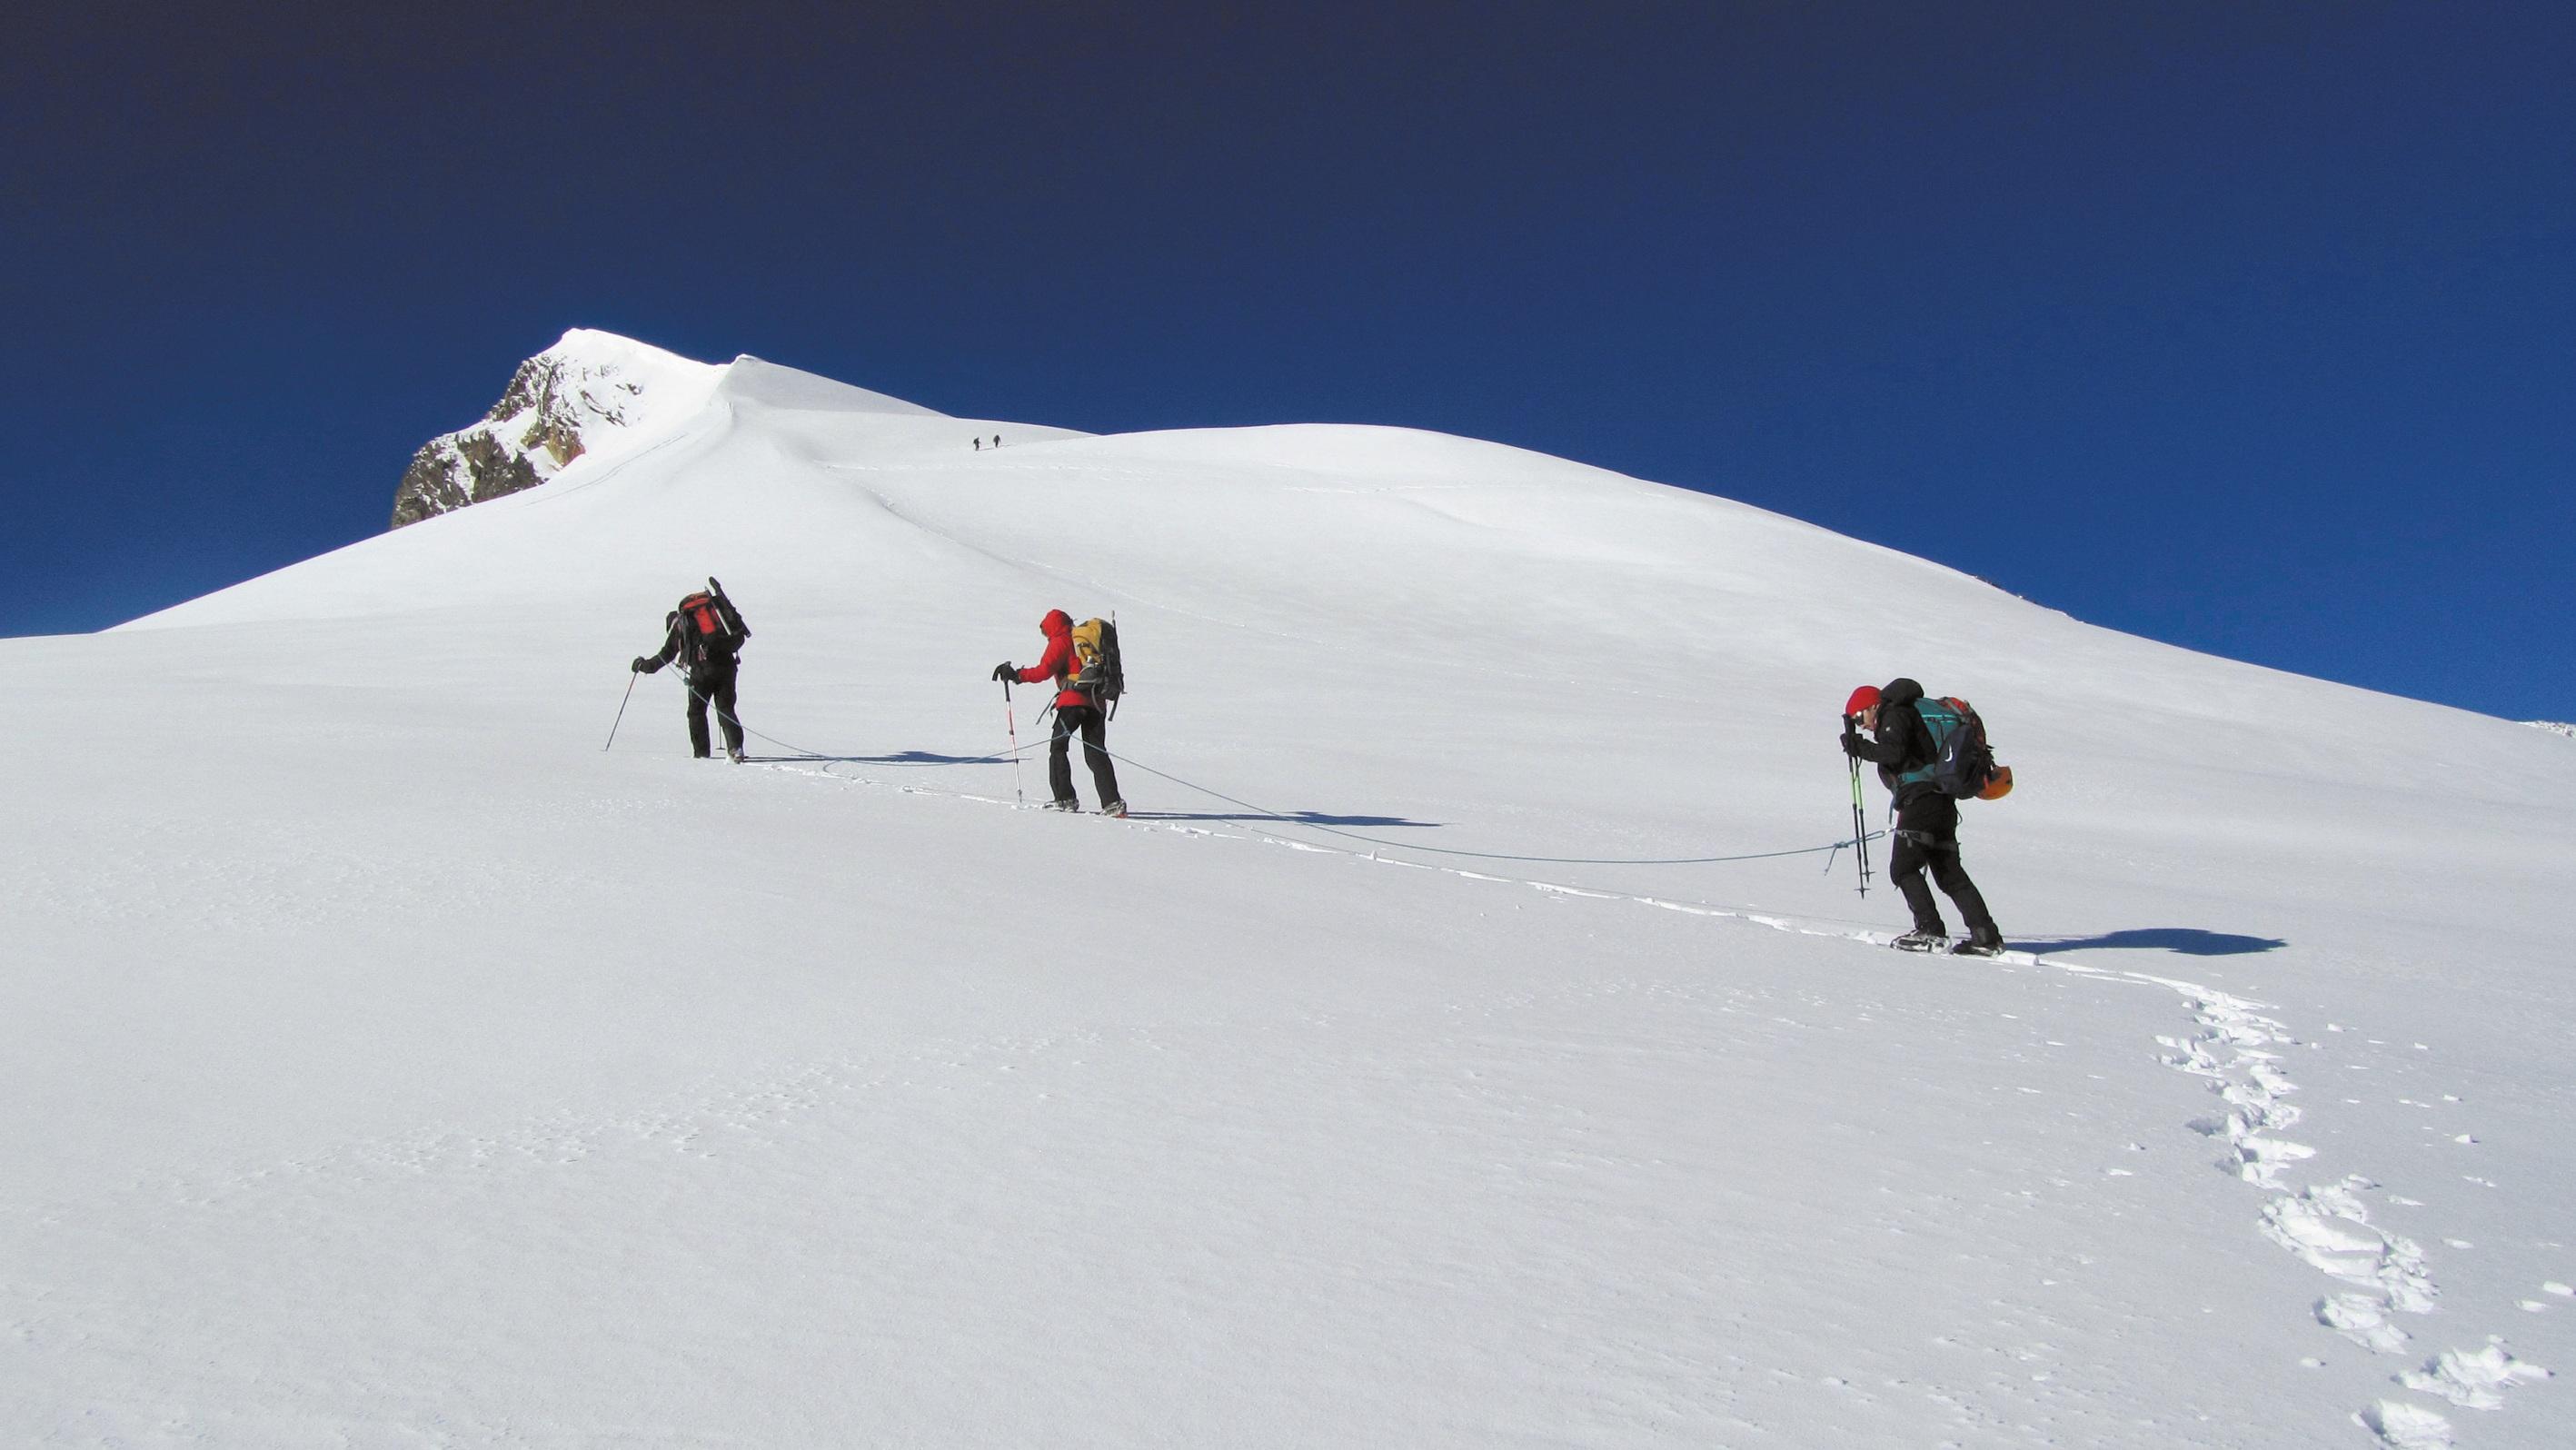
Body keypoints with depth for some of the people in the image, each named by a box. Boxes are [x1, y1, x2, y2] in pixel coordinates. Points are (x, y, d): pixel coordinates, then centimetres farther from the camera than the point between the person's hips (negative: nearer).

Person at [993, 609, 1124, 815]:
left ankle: (1065, 798, -1)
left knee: (1058, 747, 6)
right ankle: (1112, 802, -7)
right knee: (1096, 752, 5)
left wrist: (1017, 675, -4)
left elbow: (1044, 670, -10)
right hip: (1096, 701, 6)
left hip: (1073, 700, -6)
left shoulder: (1060, 642, 1)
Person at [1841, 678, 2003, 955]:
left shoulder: (1895, 715, -1)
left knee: (1903, 868, -9)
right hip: (1942, 804, 10)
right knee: (1950, 873, 9)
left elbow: (1893, 753, -17)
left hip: (1921, 800, -10)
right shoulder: (1907, 717, 28)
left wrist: (1859, 747, -9)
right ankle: (1985, 936, 5)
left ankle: (1931, 931, -15)